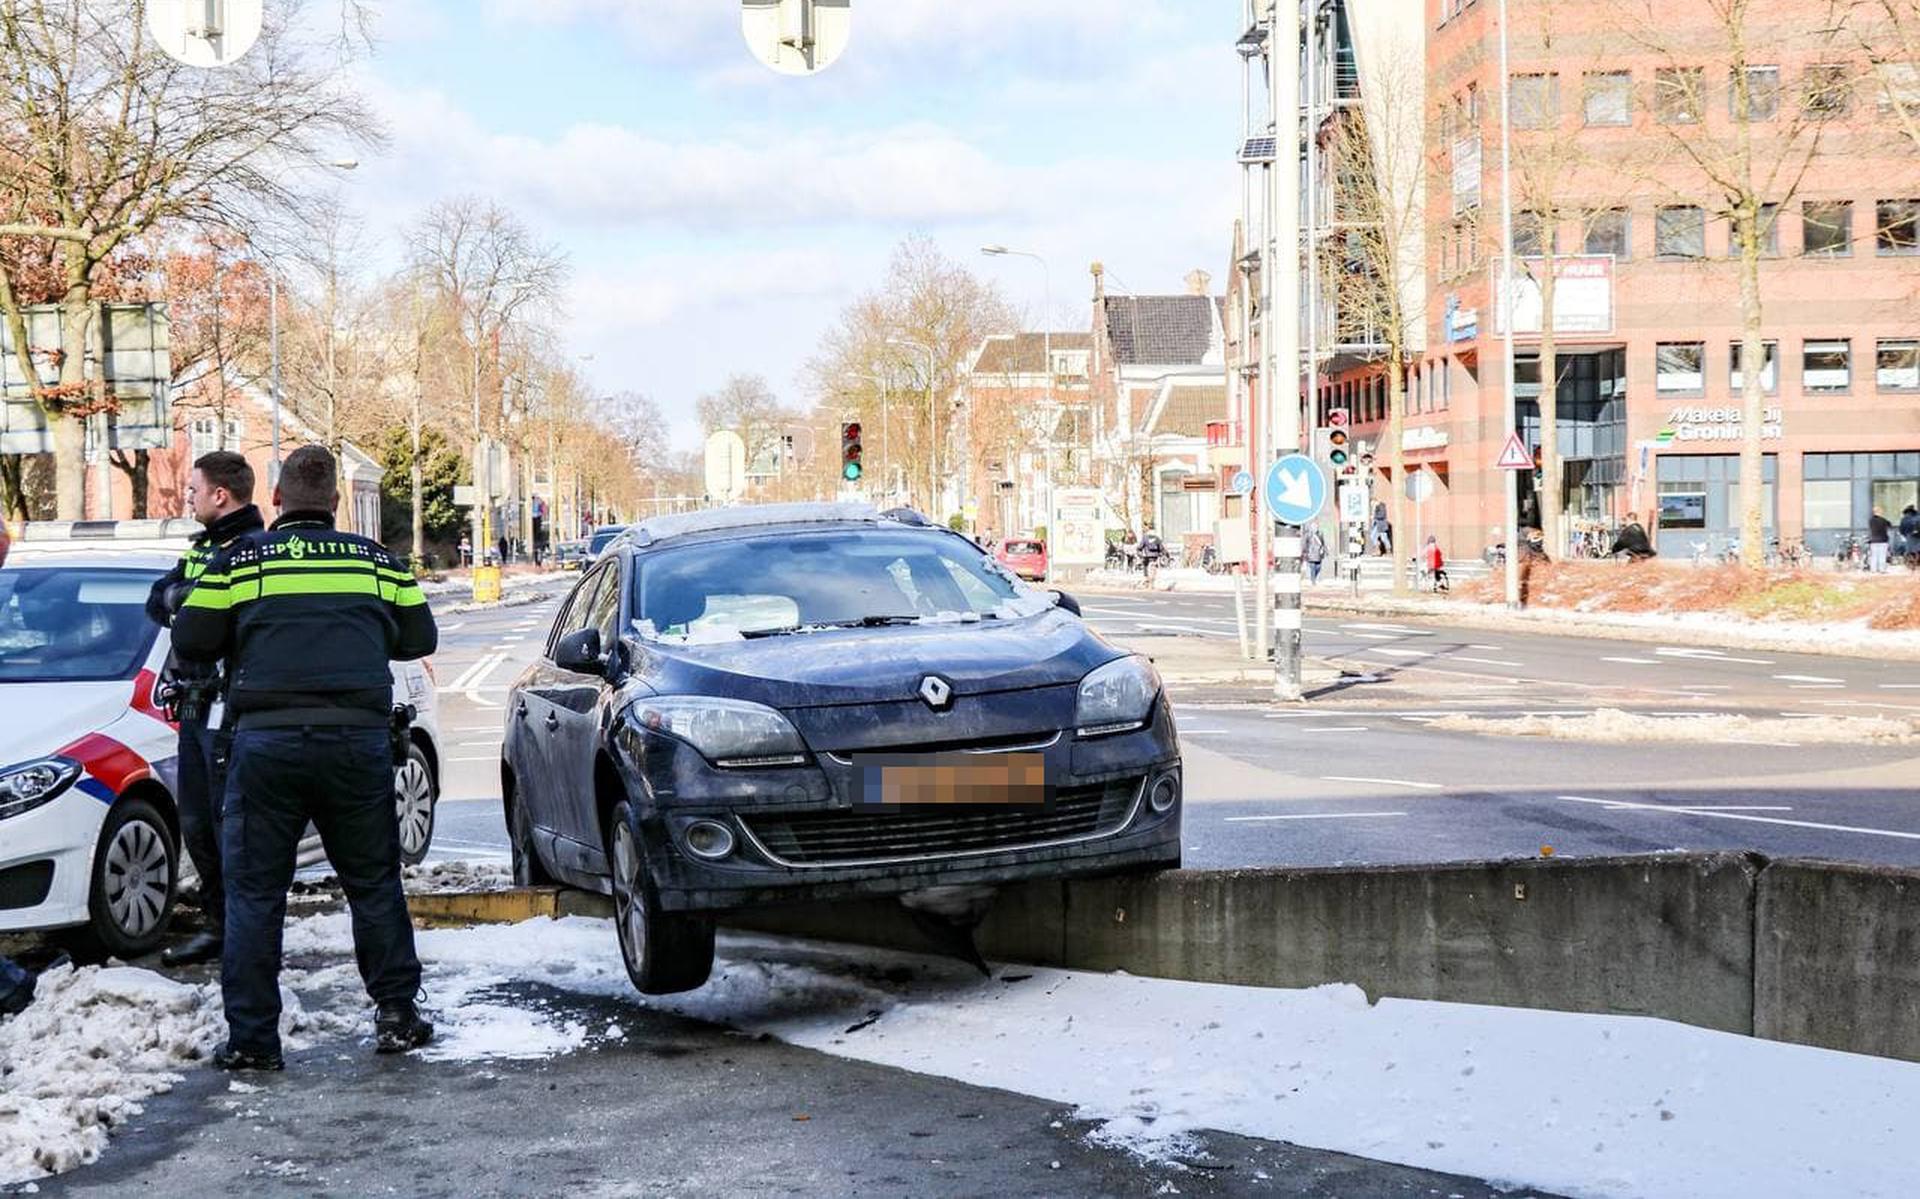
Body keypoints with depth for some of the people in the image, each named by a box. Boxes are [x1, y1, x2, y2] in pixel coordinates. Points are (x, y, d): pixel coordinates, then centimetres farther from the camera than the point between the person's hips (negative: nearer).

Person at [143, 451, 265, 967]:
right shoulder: (201, 548, 19)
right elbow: (157, 604, 8)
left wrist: (182, 598, -13)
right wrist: (188, 593, -9)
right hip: (196, 707, 9)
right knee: (196, 825, 14)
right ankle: (220, 924, 25)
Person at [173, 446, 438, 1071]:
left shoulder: (239, 558, 5)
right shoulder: (377, 559, 10)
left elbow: (191, 638, 6)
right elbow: (419, 639, 18)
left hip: (267, 738, -1)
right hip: (359, 736, 1)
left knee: (254, 890, 6)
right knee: (374, 882, 15)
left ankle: (251, 1037, 6)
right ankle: (396, 1014, 17)